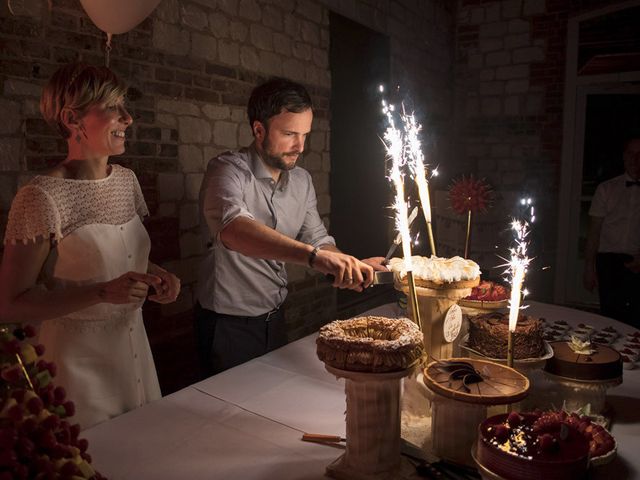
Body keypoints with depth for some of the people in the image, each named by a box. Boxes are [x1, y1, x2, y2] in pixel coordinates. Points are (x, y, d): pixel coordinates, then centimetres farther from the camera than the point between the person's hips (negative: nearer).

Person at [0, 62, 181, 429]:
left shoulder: (127, 180, 2)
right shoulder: (43, 197, -18)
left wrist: (157, 275, -4)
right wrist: (104, 292, -26)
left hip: (135, 346, 6)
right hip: (78, 361, -6)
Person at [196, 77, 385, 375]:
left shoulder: (301, 180, 3)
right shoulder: (228, 169, -20)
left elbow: (317, 239, 4)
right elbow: (231, 229, -40)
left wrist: (351, 266, -18)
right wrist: (313, 254, -52)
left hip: (274, 318, 7)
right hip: (228, 325, -6)